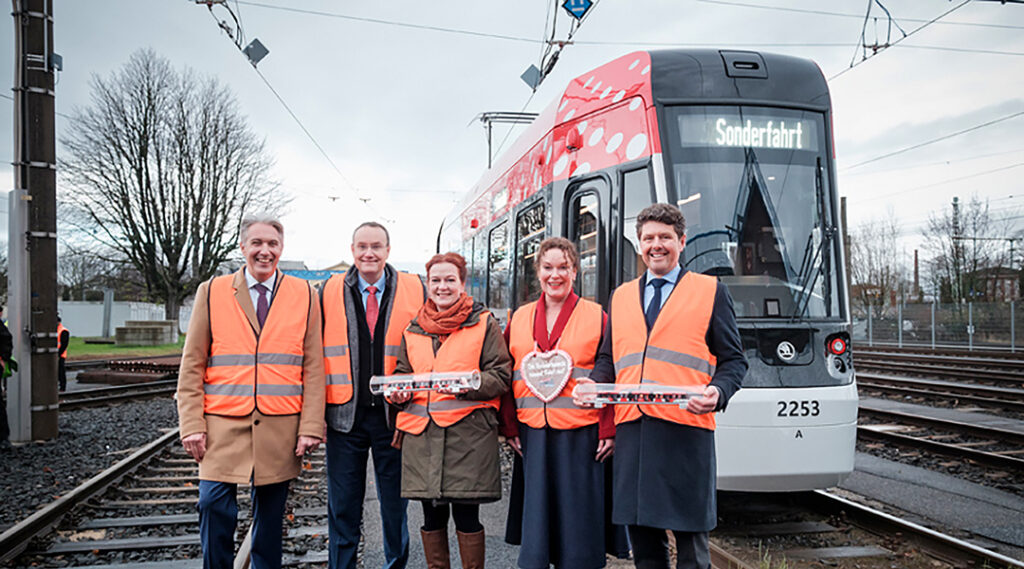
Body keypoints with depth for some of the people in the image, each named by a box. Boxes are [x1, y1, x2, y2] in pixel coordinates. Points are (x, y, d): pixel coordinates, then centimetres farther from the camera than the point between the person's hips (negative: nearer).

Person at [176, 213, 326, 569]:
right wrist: (192, 425, -5)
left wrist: (311, 427, -4)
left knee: (270, 516, 9)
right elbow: (192, 366, 4)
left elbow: (313, 367, 3)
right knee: (214, 507, -7)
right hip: (223, 425, 0)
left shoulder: (305, 296, 5)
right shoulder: (211, 292, 5)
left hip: (280, 429, 1)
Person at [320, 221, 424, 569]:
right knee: (342, 506, 9)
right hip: (345, 413, 1)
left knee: (395, 504, 11)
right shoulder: (330, 291, 4)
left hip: (395, 413, 0)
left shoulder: (414, 289, 1)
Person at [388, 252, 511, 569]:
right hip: (421, 433, 4)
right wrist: (398, 391, 0)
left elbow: (501, 376, 0)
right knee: (432, 517, 10)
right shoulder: (413, 330, 16)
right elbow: (402, 372, 23)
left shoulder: (484, 324, 4)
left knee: (466, 516, -1)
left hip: (469, 431, -4)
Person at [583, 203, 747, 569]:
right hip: (631, 429, 4)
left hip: (685, 429, -3)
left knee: (690, 540, 2)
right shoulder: (621, 296, 19)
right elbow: (608, 358, 22)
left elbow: (733, 360, 5)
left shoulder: (711, 292, 8)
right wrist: (593, 384, 0)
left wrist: (717, 393, -15)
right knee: (642, 539, 12)